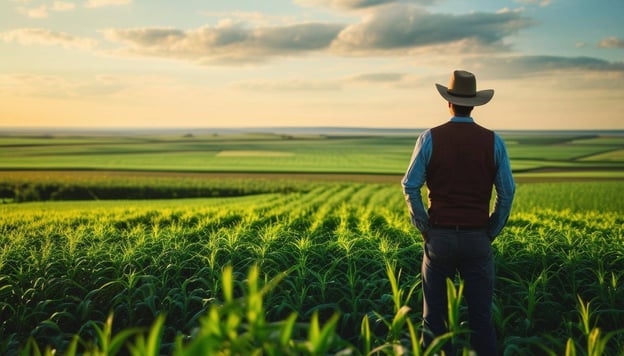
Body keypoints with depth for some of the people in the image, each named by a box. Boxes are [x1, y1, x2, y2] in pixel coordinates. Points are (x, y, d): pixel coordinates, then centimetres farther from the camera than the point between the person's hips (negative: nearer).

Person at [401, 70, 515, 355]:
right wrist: (491, 233, 9)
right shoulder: (493, 141, 0)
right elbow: (507, 192, 0)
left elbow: (410, 186, -5)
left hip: (440, 235, -1)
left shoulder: (430, 138, -3)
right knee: (481, 316, 8)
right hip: (477, 238, 1)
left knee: (434, 315, 10)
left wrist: (424, 228, 3)